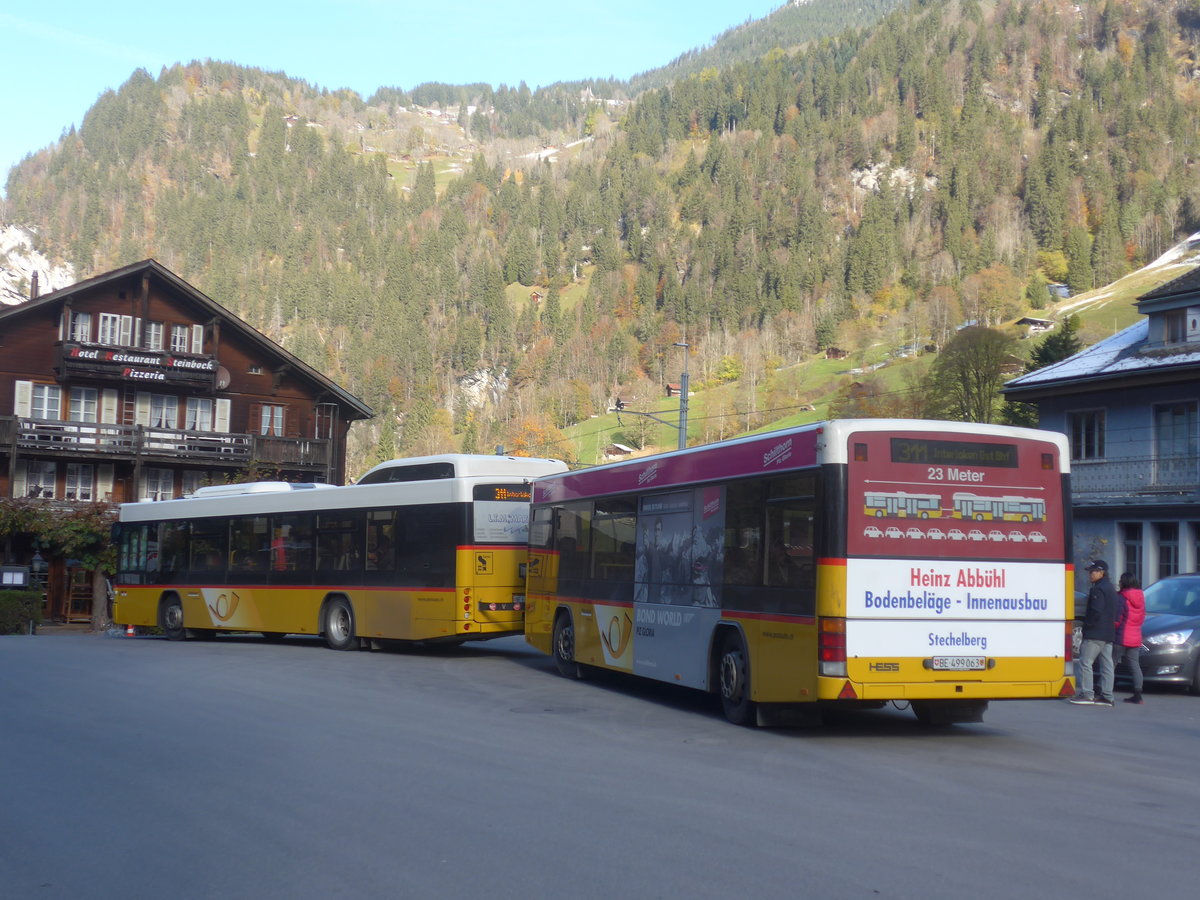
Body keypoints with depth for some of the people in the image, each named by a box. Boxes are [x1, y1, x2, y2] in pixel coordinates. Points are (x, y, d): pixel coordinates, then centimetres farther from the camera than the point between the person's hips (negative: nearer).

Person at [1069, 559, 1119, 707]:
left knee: (1085, 662, -7)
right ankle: (1107, 696, 9)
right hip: (1108, 634, 10)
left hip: (1095, 634, -10)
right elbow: (1115, 612, 22)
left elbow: (1095, 612, -21)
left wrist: (1087, 624, -9)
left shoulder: (1098, 589, -14)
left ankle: (1086, 694, -9)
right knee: (1106, 665, 8)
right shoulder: (1111, 589, 18)